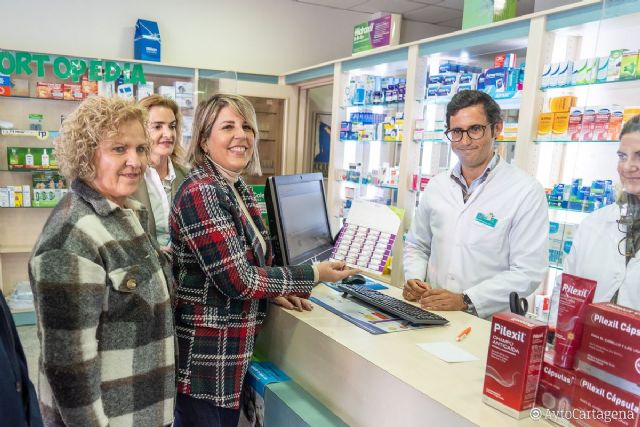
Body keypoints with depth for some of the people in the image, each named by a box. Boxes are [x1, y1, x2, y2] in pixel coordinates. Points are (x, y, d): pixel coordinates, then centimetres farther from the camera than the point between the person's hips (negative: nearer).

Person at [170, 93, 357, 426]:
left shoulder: (237, 188, 8)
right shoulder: (202, 192, -20)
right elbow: (236, 279, -24)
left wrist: (274, 292, 1)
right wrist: (313, 275, -16)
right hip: (203, 355, -9)